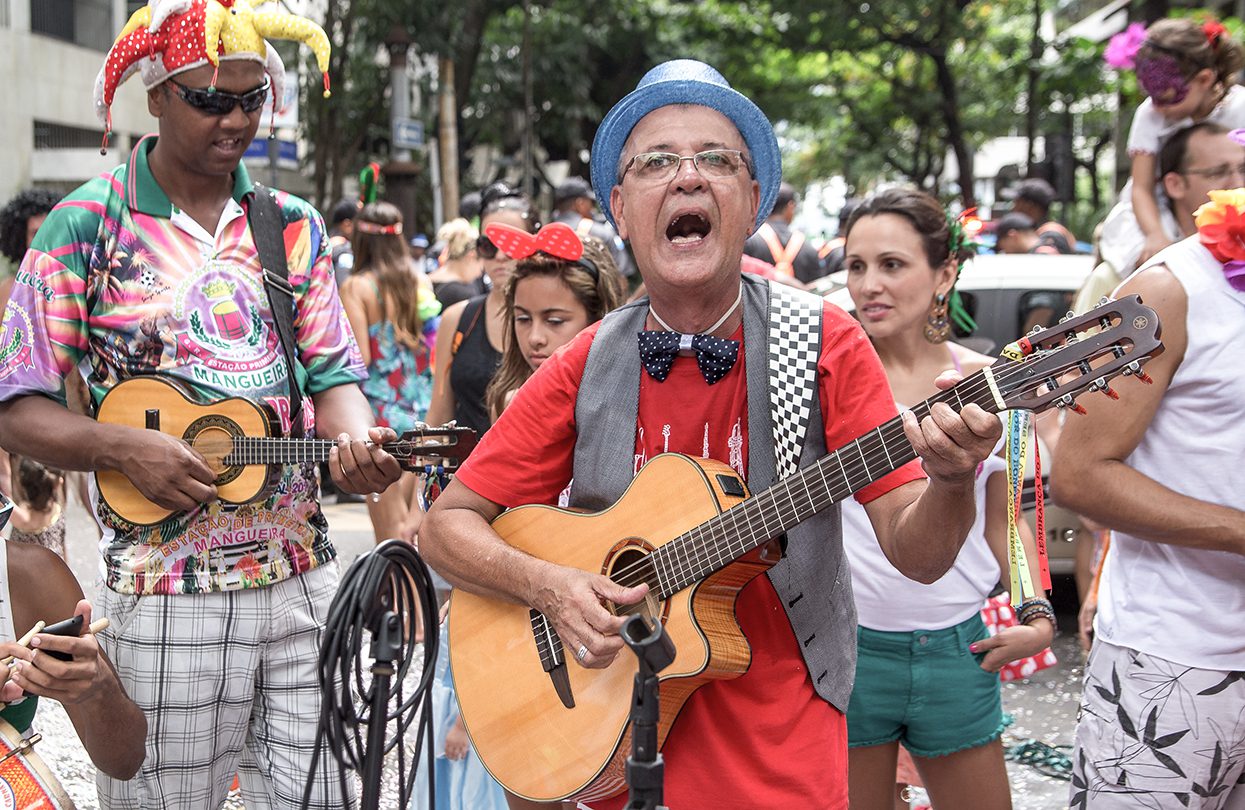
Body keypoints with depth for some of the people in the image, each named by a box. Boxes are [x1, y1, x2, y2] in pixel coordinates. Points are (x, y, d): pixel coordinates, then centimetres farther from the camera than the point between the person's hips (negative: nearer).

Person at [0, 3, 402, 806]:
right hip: (166, 596, -3)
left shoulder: (293, 226, 10)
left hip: (304, 579, 4)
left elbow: (333, 373, 7)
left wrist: (355, 442, -14)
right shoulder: (86, 226, -3)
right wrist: (123, 449, -19)